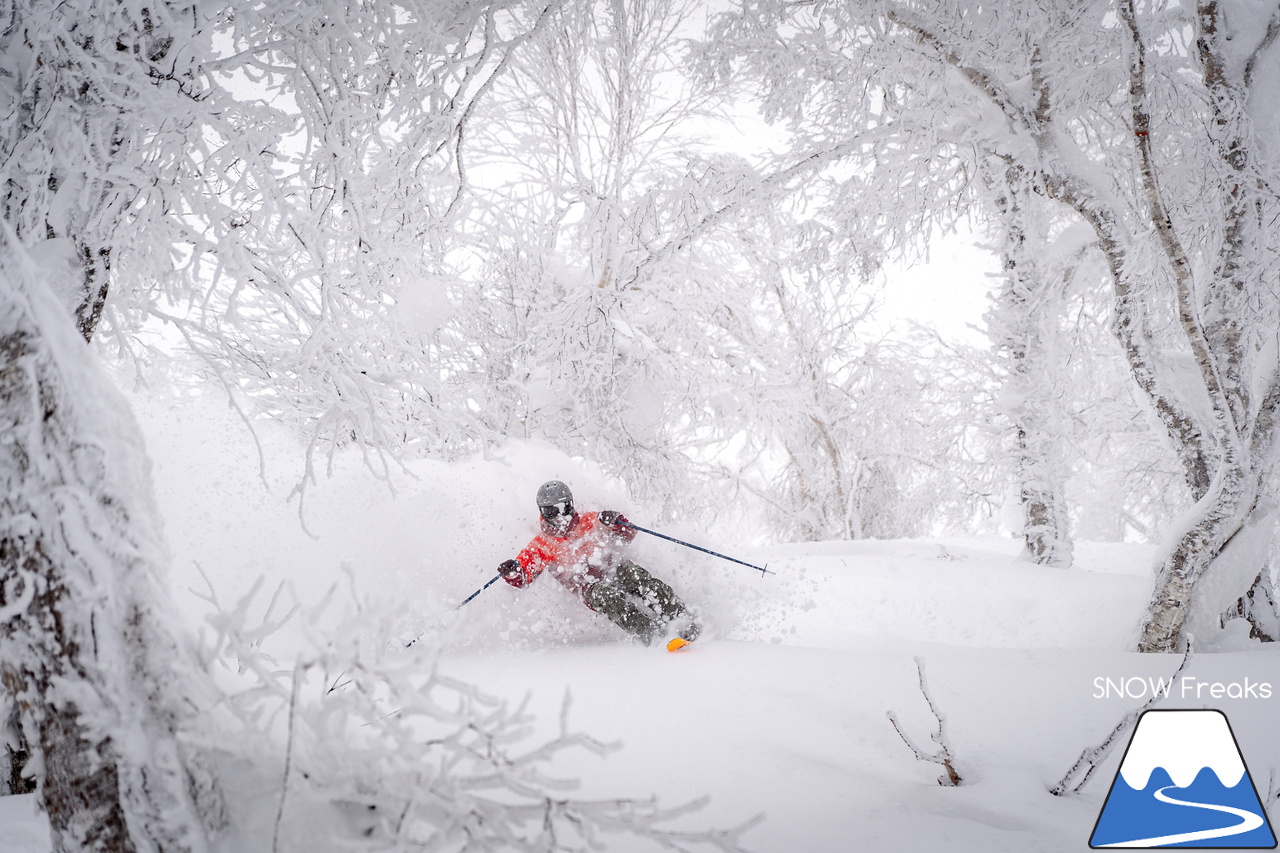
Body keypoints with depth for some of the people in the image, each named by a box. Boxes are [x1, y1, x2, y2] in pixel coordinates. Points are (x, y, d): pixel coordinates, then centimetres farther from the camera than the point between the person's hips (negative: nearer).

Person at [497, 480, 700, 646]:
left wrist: (615, 522, -16)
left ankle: (683, 624, -33)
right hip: (590, 586, -2)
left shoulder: (590, 521, 11)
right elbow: (522, 578, 0)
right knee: (606, 596, -36)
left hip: (615, 568, 2)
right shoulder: (541, 546, 9)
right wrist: (513, 572, -24)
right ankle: (651, 635, -47)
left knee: (642, 580, -30)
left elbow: (627, 535, 7)